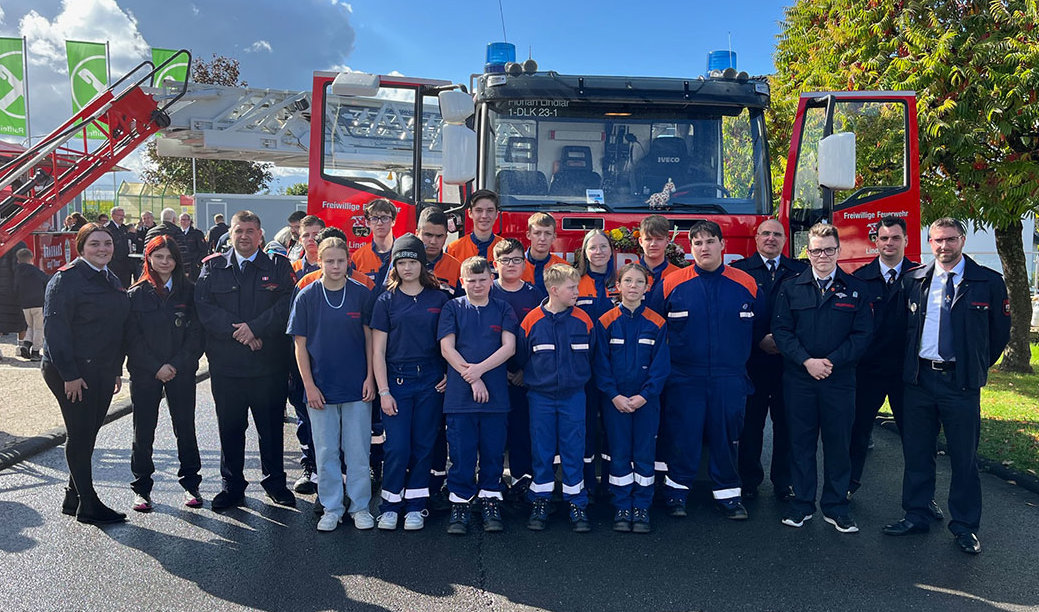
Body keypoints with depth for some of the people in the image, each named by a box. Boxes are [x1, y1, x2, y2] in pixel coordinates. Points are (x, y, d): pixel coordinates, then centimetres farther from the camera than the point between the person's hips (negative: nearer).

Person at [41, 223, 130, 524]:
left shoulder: (112, 282, 14)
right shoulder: (66, 278, -11)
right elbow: (55, 327, -16)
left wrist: (117, 369, 16)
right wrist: (69, 374, -20)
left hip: (103, 371, 8)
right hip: (72, 372, -8)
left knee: (89, 433, 13)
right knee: (80, 435, -2)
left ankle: (74, 498, 25)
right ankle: (88, 506, 6)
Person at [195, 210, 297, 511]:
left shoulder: (279, 266, 3)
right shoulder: (213, 267, 7)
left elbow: (287, 304, -8)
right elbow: (204, 306, -4)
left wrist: (255, 327, -18)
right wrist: (236, 332, -16)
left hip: (269, 363, -1)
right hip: (225, 364, 1)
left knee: (272, 426, 9)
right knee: (230, 427, 11)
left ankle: (275, 481, 25)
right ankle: (232, 484, 26)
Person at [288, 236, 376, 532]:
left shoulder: (361, 294, -1)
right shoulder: (307, 296, -1)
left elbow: (369, 338, 3)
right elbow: (300, 344, 0)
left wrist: (370, 377, -3)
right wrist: (309, 385, -5)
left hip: (357, 386, 0)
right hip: (321, 388, 1)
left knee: (358, 451, 6)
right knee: (326, 452, 9)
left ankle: (360, 506, 21)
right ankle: (331, 508, 23)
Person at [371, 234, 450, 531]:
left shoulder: (439, 298, 5)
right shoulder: (386, 301, 2)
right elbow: (377, 351, 0)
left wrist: (450, 374, 0)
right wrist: (383, 391, -6)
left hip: (430, 382, 1)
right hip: (396, 381, -1)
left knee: (423, 446, 6)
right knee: (397, 447, -3)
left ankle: (416, 506, 19)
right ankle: (389, 505, 15)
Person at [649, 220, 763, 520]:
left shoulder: (746, 284, 2)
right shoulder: (671, 284, -2)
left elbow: (758, 329, 13)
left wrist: (736, 355, 12)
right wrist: (666, 359, 4)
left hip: (730, 380, 1)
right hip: (684, 380, -1)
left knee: (727, 437, 9)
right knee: (682, 436, 5)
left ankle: (727, 494, 23)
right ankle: (677, 490, 20)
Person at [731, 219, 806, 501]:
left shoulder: (799, 271, 10)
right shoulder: (740, 270, 5)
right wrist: (759, 340, -10)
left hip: (789, 359, 2)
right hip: (752, 359, -1)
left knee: (786, 422, 6)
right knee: (751, 422, 4)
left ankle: (783, 482, 18)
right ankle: (749, 480, 17)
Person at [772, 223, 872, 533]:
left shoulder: (855, 289, 5)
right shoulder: (791, 287, 5)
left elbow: (862, 333, 0)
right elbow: (780, 330, -1)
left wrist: (832, 361, -12)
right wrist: (807, 361, -12)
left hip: (840, 378, 0)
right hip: (798, 378, 0)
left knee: (838, 443, 7)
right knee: (801, 442, 6)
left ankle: (835, 507, 20)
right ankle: (802, 503, 19)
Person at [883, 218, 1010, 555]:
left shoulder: (988, 282, -2)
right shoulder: (913, 281, 5)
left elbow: (1000, 332, 6)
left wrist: (977, 366, 8)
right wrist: (910, 362, 10)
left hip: (961, 381, -2)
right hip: (919, 378, 2)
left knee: (964, 456, 6)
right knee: (916, 451, 10)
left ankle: (964, 526, 20)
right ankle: (916, 515, 24)